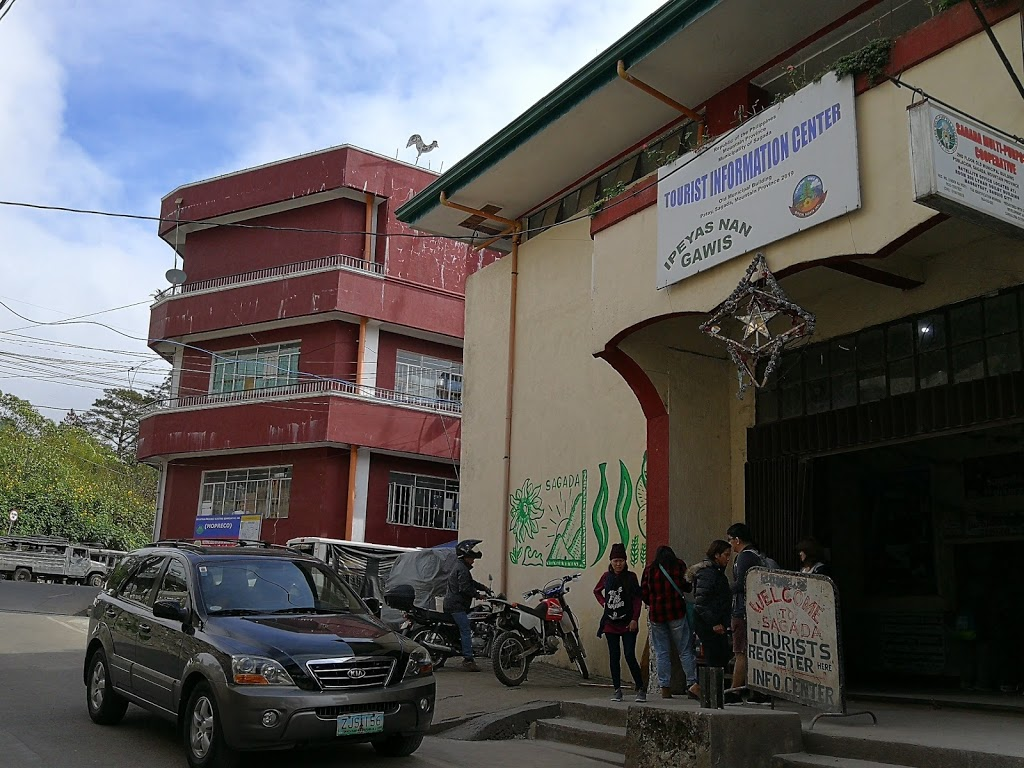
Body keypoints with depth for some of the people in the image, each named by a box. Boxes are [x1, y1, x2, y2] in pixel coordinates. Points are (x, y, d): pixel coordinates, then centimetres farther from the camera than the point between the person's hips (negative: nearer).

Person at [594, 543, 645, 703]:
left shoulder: (631, 577, -3)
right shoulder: (606, 576, 5)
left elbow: (637, 599, -4)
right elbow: (597, 591, 23)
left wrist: (635, 619, -11)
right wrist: (603, 603, 7)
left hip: (628, 624, -3)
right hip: (610, 623, 4)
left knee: (630, 656, -9)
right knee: (613, 657, 7)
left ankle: (640, 689, 2)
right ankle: (617, 690, 15)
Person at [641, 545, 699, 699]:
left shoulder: (649, 569, 6)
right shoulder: (679, 565, 3)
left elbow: (644, 593, 4)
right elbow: (687, 586, -2)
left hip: (656, 615, 2)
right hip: (677, 612, -2)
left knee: (662, 653, 7)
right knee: (685, 650, 2)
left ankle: (665, 687, 6)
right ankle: (692, 683, -8)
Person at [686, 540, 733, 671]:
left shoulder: (717, 571, 17)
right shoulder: (707, 572, -14)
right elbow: (700, 602, -20)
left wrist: (723, 623, 17)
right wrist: (714, 624, -18)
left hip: (715, 625, 10)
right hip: (708, 626, -10)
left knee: (723, 658, 8)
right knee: (716, 662, -9)